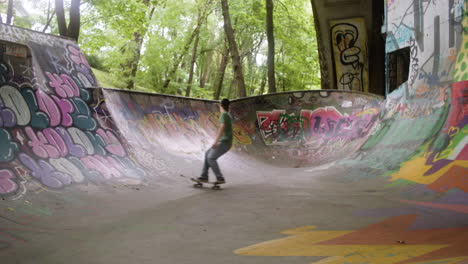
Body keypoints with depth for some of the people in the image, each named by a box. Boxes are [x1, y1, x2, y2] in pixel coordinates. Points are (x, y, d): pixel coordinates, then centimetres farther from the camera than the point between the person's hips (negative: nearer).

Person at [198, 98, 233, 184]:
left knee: (211, 157, -13)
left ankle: (220, 178, -12)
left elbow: (222, 128, -23)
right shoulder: (228, 116, 19)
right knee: (208, 154, 13)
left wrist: (216, 141, -29)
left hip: (224, 142, -9)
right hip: (224, 142, 9)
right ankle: (204, 176, 12)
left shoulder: (223, 114, -10)